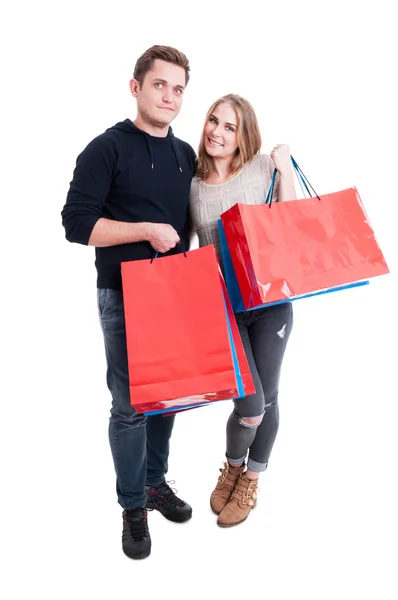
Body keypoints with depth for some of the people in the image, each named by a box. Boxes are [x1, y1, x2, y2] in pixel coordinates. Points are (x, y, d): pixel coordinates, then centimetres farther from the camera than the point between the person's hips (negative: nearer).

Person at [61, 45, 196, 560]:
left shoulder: (185, 155, 12)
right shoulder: (107, 148, -6)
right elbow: (76, 223, -14)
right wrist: (147, 231, -19)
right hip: (124, 296, -5)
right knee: (129, 404, 2)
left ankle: (156, 482, 35)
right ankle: (133, 506, 21)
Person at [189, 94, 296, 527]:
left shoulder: (262, 168, -1)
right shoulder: (191, 184, 1)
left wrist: (285, 170, -8)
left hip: (270, 301, 1)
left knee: (267, 399, 10)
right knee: (250, 406, -5)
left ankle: (250, 480, 38)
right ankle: (232, 467, 32)